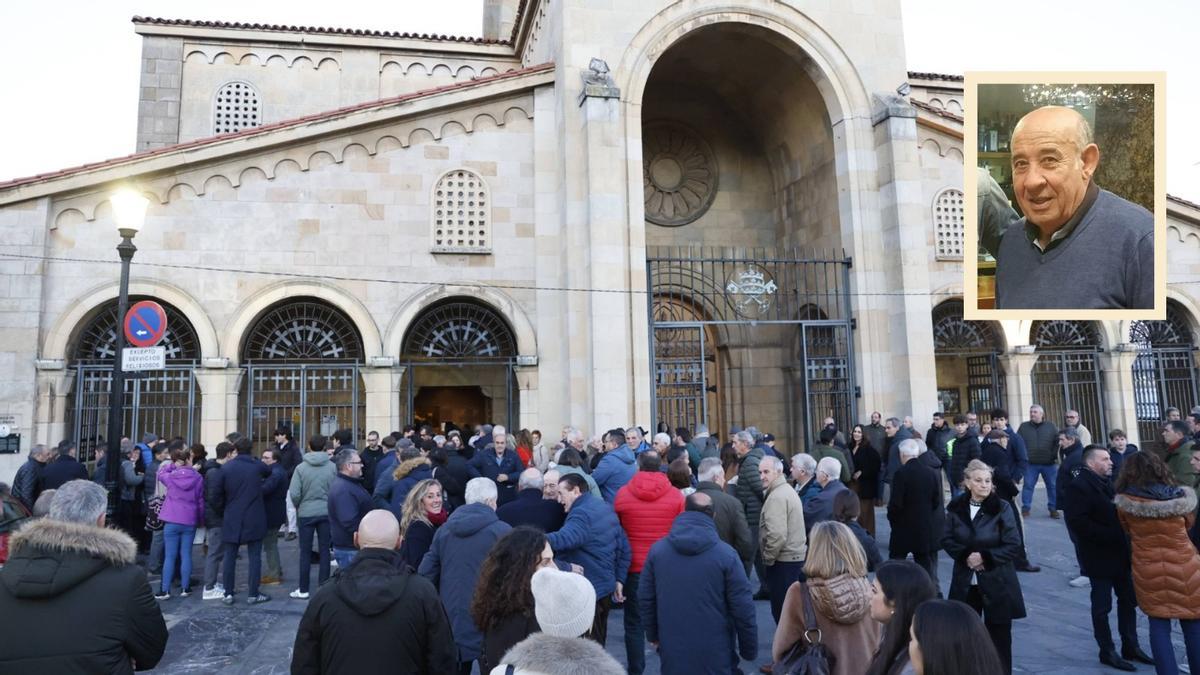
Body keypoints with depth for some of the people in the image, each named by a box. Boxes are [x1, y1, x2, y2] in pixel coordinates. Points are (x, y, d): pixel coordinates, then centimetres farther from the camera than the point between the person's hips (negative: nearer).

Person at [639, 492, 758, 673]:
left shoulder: (657, 549, -3)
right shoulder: (726, 554, -12)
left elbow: (645, 599, 3)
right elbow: (743, 609, -10)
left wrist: (653, 635, 18)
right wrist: (749, 650, 2)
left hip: (673, 651, 3)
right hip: (715, 654, -2)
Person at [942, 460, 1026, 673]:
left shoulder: (1002, 508, -10)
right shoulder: (956, 507, -2)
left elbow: (1014, 546, -11)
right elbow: (947, 540, 2)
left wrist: (985, 557, -18)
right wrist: (965, 556, -14)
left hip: (997, 583, -3)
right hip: (965, 582, 3)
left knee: (999, 637, 7)